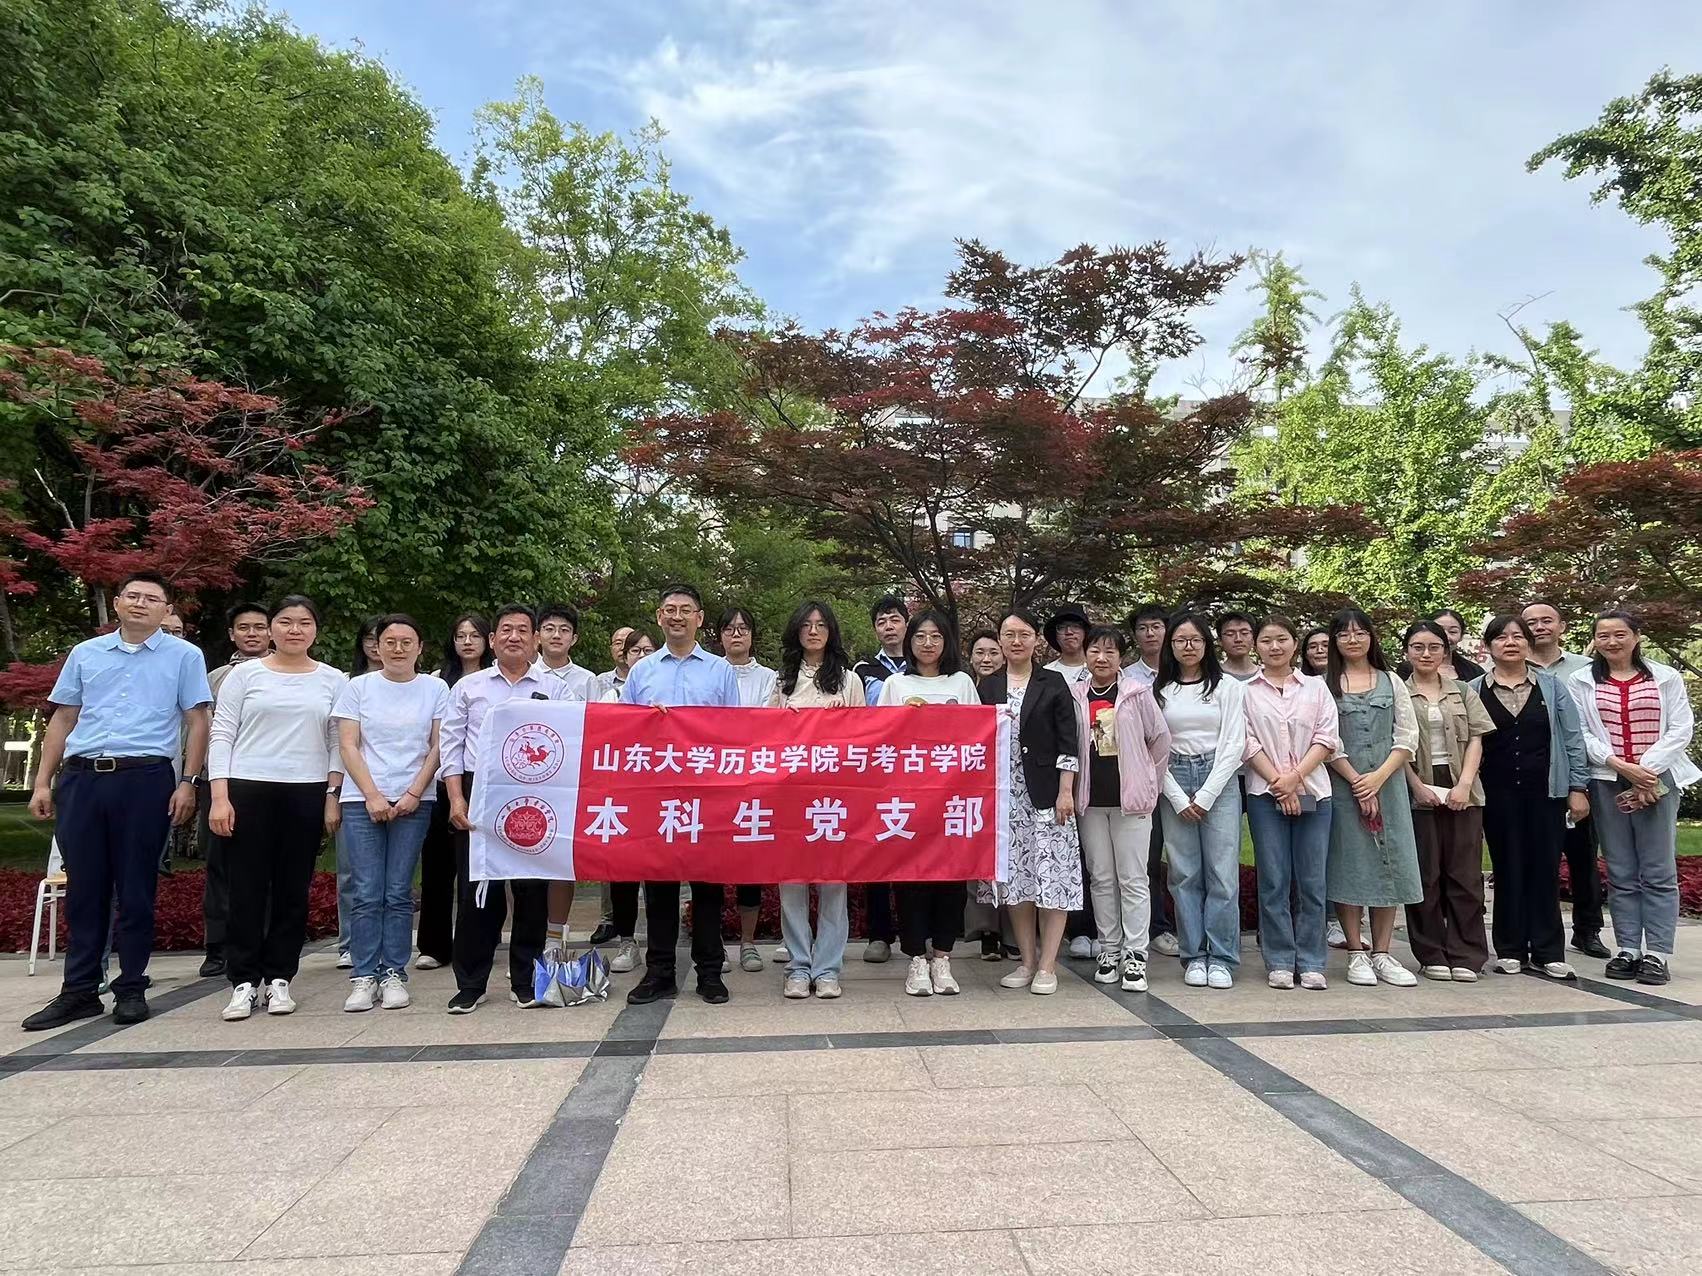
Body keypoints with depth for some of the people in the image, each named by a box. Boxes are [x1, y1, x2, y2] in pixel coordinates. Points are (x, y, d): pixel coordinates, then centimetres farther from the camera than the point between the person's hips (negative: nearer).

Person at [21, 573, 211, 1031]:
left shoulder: (183, 656, 4)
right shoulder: (85, 653, 14)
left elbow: (196, 723, 1)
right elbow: (62, 719, 16)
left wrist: (188, 783, -7)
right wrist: (43, 782, 10)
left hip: (145, 779, -3)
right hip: (81, 778, 3)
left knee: (135, 889, 3)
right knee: (83, 887, 7)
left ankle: (131, 989, 13)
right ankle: (79, 991, 16)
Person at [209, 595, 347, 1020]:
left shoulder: (334, 680, 8)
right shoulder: (245, 674, 5)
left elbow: (338, 743, 7)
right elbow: (222, 735, 2)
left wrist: (334, 796, 0)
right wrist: (220, 796, -7)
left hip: (307, 794, 1)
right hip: (248, 789, -1)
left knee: (293, 889, 5)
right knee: (247, 888, 2)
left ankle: (279, 978, 16)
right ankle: (244, 982, 11)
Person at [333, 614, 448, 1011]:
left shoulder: (435, 688, 6)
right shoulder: (358, 687, 6)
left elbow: (438, 746, 4)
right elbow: (348, 746, 2)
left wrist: (414, 793, -6)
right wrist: (372, 795, -7)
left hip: (414, 802, 0)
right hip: (363, 801, 0)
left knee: (399, 893, 2)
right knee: (367, 894, -2)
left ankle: (394, 974, 8)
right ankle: (364, 977, 5)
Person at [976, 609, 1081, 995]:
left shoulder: (1053, 684, 4)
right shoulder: (987, 686, 10)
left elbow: (1068, 741, 0)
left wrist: (1066, 792, -7)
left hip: (1045, 792, -2)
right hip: (1003, 793, 3)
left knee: (1052, 874, -4)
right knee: (1014, 875, 6)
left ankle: (1047, 965, 6)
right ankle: (1027, 960, 18)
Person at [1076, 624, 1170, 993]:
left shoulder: (1138, 694, -3)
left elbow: (1161, 740, 2)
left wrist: (1148, 784, 4)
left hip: (1130, 798, -3)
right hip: (1091, 800, 3)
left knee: (1133, 879, 0)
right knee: (1101, 878, 10)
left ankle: (1135, 956, 5)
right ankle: (1109, 951, 20)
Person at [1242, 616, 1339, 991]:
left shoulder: (1316, 687, 10)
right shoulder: (1245, 690, 4)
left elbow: (1327, 738, 2)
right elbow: (1247, 743, -2)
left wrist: (1295, 776, -10)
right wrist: (1278, 782, -11)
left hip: (1313, 793, 2)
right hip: (1265, 794, -1)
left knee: (1311, 881, 2)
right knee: (1273, 880, 0)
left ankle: (1311, 963, 11)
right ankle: (1279, 962, 9)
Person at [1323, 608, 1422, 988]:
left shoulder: (1392, 682, 10)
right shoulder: (1324, 684, 2)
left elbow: (1407, 736, 4)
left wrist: (1379, 777, -9)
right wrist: (1356, 781, -11)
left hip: (1388, 783, 3)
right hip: (1343, 784, -2)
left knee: (1389, 864, 3)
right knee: (1348, 864, 0)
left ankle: (1382, 953, 12)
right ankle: (1356, 953, 9)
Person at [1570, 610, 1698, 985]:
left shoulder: (1666, 678, 7)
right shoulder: (1582, 682, 7)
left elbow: (1680, 729, 0)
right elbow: (1579, 734, 0)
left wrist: (1647, 772, -10)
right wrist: (1621, 766, -12)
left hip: (1657, 780, 0)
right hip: (1607, 782, 1)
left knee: (1658, 872, 0)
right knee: (1620, 873, 4)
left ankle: (1657, 954, 3)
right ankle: (1628, 950, 10)